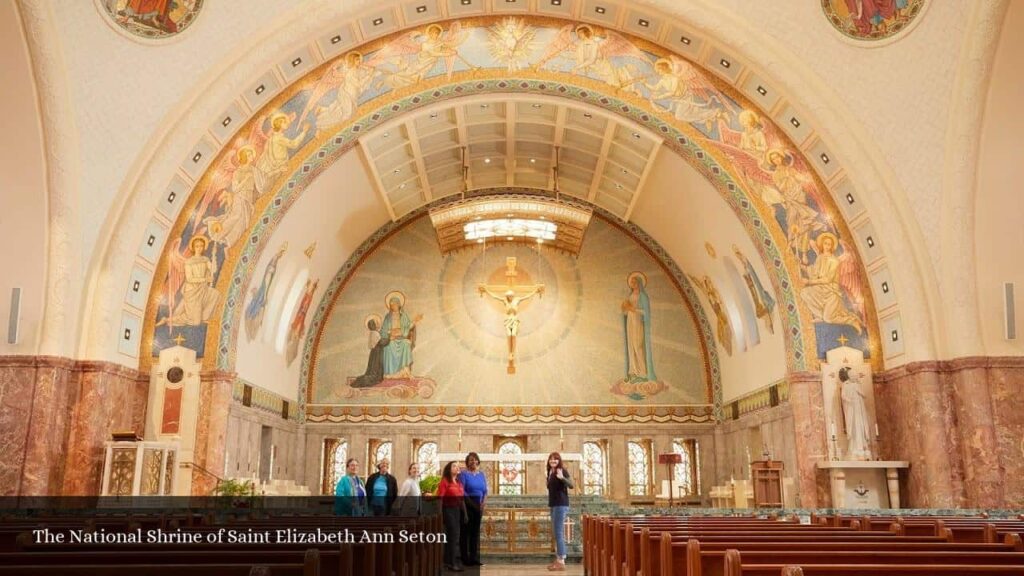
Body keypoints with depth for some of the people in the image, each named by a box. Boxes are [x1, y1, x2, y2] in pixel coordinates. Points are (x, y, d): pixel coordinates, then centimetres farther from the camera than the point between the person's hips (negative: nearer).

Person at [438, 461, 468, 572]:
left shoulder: (459, 483, 14)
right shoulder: (445, 481, -8)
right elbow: (439, 498, -14)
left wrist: (465, 513, 12)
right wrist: (439, 514, -19)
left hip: (457, 511, 7)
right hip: (448, 510, -7)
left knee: (450, 536, 12)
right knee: (453, 536, -8)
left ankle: (448, 561, 20)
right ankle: (453, 562, -5)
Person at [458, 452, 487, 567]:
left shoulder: (481, 474, 11)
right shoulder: (463, 473, -5)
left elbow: (485, 490, 11)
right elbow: (461, 491, -12)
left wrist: (483, 503, -3)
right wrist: (471, 503, -15)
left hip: (478, 506, 5)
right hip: (467, 505, -5)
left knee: (476, 531, 8)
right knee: (466, 531, -2)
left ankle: (475, 558, 13)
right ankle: (466, 558, 4)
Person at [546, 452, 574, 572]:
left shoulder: (562, 471, -11)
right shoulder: (551, 472, 13)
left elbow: (571, 485, -27)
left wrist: (562, 477, -42)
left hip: (561, 505, -9)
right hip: (554, 505, 9)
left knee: (559, 533, -11)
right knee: (556, 533, 13)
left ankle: (562, 562, -10)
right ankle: (558, 559, 20)